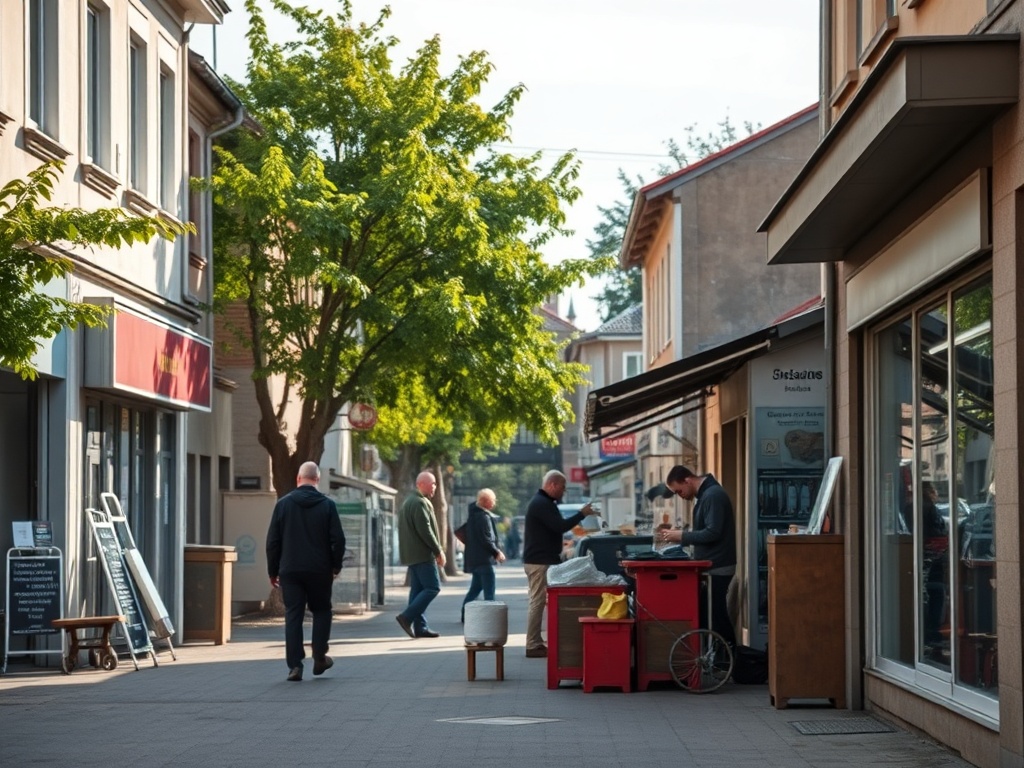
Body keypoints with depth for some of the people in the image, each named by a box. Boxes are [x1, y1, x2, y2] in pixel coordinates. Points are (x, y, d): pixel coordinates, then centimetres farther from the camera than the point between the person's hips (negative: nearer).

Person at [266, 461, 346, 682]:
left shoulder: (283, 504, 1)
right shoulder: (328, 505, -2)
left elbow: (272, 541, 1)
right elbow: (338, 539, -4)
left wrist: (273, 570, 8)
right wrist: (336, 565, 11)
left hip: (290, 571, 0)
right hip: (319, 570, 0)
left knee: (293, 616, 1)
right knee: (321, 611, 18)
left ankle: (295, 666, -5)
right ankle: (319, 658, 14)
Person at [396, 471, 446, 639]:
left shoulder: (408, 502, 19)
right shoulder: (420, 503, -14)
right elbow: (425, 530, -20)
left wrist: (436, 549, 22)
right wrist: (438, 551, -14)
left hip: (412, 554, 10)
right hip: (423, 554, -10)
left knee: (418, 589, 9)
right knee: (432, 587, -9)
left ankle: (420, 627, 8)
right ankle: (407, 617, -14)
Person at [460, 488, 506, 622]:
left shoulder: (474, 513, 13)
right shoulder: (483, 517, -18)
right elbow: (486, 539, -21)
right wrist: (497, 552, -10)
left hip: (475, 558, 10)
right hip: (484, 558, -10)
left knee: (475, 588, 17)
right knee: (489, 592, -7)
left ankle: (465, 615, 19)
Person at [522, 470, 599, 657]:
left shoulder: (541, 502, 19)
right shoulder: (542, 504, -16)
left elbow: (555, 526, 21)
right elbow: (560, 526, -22)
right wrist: (582, 514, -14)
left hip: (539, 559, 11)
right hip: (540, 561, -11)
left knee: (537, 601, 12)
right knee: (537, 601, -10)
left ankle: (535, 643, 16)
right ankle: (533, 646, -10)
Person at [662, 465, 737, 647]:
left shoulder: (713, 495, -16)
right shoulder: (706, 494, 16)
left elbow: (713, 533, -23)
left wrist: (681, 535, -15)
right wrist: (679, 536, 9)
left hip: (717, 568, -10)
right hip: (713, 566, 10)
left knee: (714, 617, -9)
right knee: (712, 615, 10)